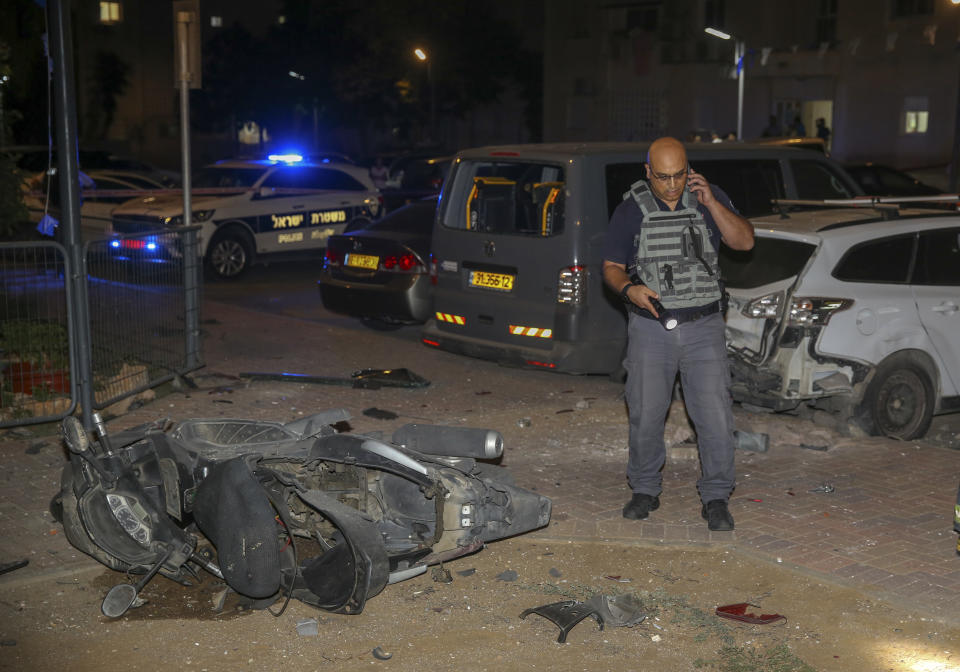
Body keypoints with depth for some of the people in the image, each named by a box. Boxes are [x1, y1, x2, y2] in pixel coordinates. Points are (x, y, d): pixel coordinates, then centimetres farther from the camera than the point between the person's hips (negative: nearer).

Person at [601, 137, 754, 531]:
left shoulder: (709, 199, 5)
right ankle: (645, 490, 23)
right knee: (646, 414, 4)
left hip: (703, 326, 0)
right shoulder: (631, 210, 2)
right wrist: (629, 289, -17)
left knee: (715, 413, -5)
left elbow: (744, 241, -4)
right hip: (650, 328, 0)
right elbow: (611, 268, 4)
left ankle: (716, 498, 8)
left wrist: (710, 202, -14)